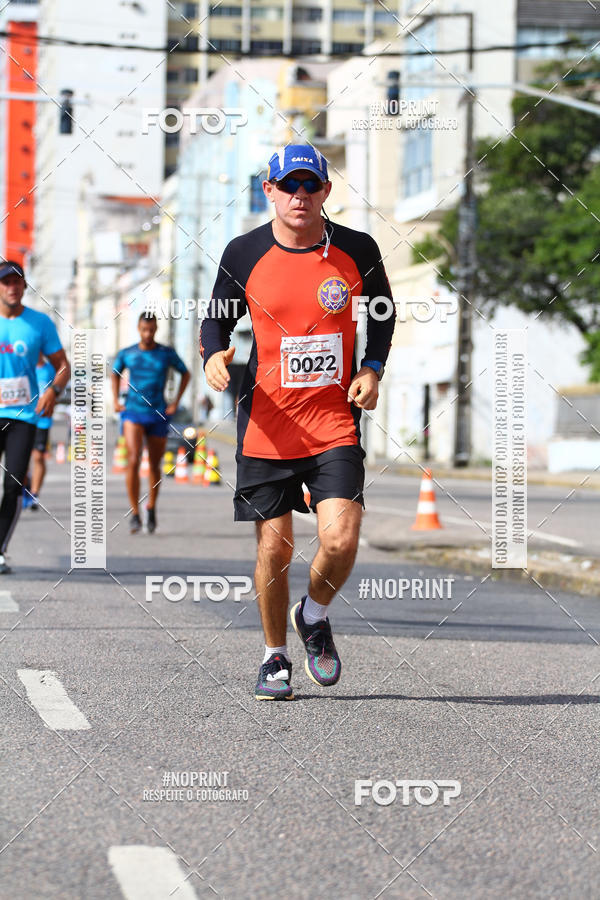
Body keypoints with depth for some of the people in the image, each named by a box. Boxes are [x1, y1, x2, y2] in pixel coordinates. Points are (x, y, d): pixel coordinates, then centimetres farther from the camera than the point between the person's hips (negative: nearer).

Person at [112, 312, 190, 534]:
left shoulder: (167, 354, 0)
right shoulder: (126, 354, 2)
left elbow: (185, 374, 14)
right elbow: (115, 374, 22)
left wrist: (176, 402, 7)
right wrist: (115, 401, 10)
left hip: (158, 415, 1)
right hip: (133, 413, -1)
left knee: (154, 465, 9)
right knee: (133, 461, -18)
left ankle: (151, 509, 30)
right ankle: (134, 514, -16)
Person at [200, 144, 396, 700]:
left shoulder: (358, 251, -1)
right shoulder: (244, 254, -2)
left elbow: (382, 312, 16)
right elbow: (218, 318, 11)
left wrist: (373, 368, 1)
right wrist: (214, 356, -11)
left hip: (335, 420, 0)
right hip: (267, 425, 0)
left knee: (341, 539, -14)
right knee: (275, 549, 3)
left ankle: (315, 615, 18)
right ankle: (275, 656, 24)